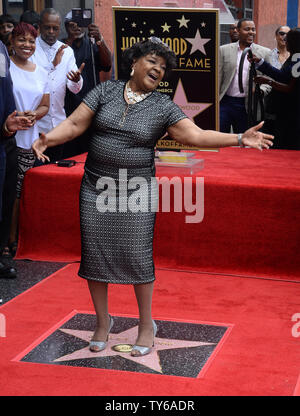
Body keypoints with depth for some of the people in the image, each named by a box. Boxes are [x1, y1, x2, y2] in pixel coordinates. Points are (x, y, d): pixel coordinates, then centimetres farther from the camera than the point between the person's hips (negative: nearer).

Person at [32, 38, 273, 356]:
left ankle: (146, 324, 18)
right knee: (94, 254, 5)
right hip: (96, 187, 2)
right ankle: (103, 321, 24)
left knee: (137, 256, -1)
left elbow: (196, 136, -9)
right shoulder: (106, 91, 3)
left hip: (137, 192, -1)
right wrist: (48, 139, -19)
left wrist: (240, 139, -19)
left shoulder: (163, 107, -1)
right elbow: (75, 124, -1)